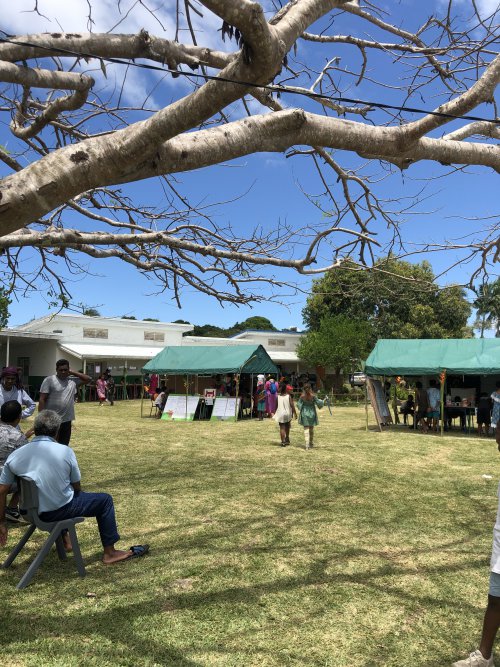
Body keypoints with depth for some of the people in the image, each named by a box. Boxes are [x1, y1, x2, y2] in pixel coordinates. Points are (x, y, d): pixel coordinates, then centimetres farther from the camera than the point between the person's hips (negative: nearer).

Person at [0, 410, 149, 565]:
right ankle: (109, 552, 16)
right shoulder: (65, 451, -14)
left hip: (33, 512, 5)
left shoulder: (14, 456, -7)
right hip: (61, 510, -5)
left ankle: (64, 540, 45)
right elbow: (77, 486, -4)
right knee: (105, 500, 14)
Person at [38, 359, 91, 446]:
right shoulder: (49, 380, -6)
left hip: (67, 421, 6)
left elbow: (88, 379, 14)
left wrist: (72, 372, 6)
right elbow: (42, 400, -8)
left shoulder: (72, 381, 9)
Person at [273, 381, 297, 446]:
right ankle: (287, 439, 32)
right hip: (288, 414, 1)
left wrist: (274, 413, 15)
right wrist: (295, 413, -2)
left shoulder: (278, 396, -6)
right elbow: (292, 405, -9)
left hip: (280, 414, -1)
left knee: (282, 428, 2)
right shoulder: (288, 396, -9)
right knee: (287, 427, 22)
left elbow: (276, 406, 0)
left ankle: (283, 441, -6)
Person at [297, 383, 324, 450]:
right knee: (311, 428, 16)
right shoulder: (313, 396, -11)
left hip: (304, 413, 0)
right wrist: (321, 401, 12)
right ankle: (311, 443, 27)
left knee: (306, 429, 1)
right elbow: (318, 402, -8)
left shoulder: (302, 396, -9)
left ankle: (307, 444, -10)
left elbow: (298, 404, -5)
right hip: (312, 413, 1)